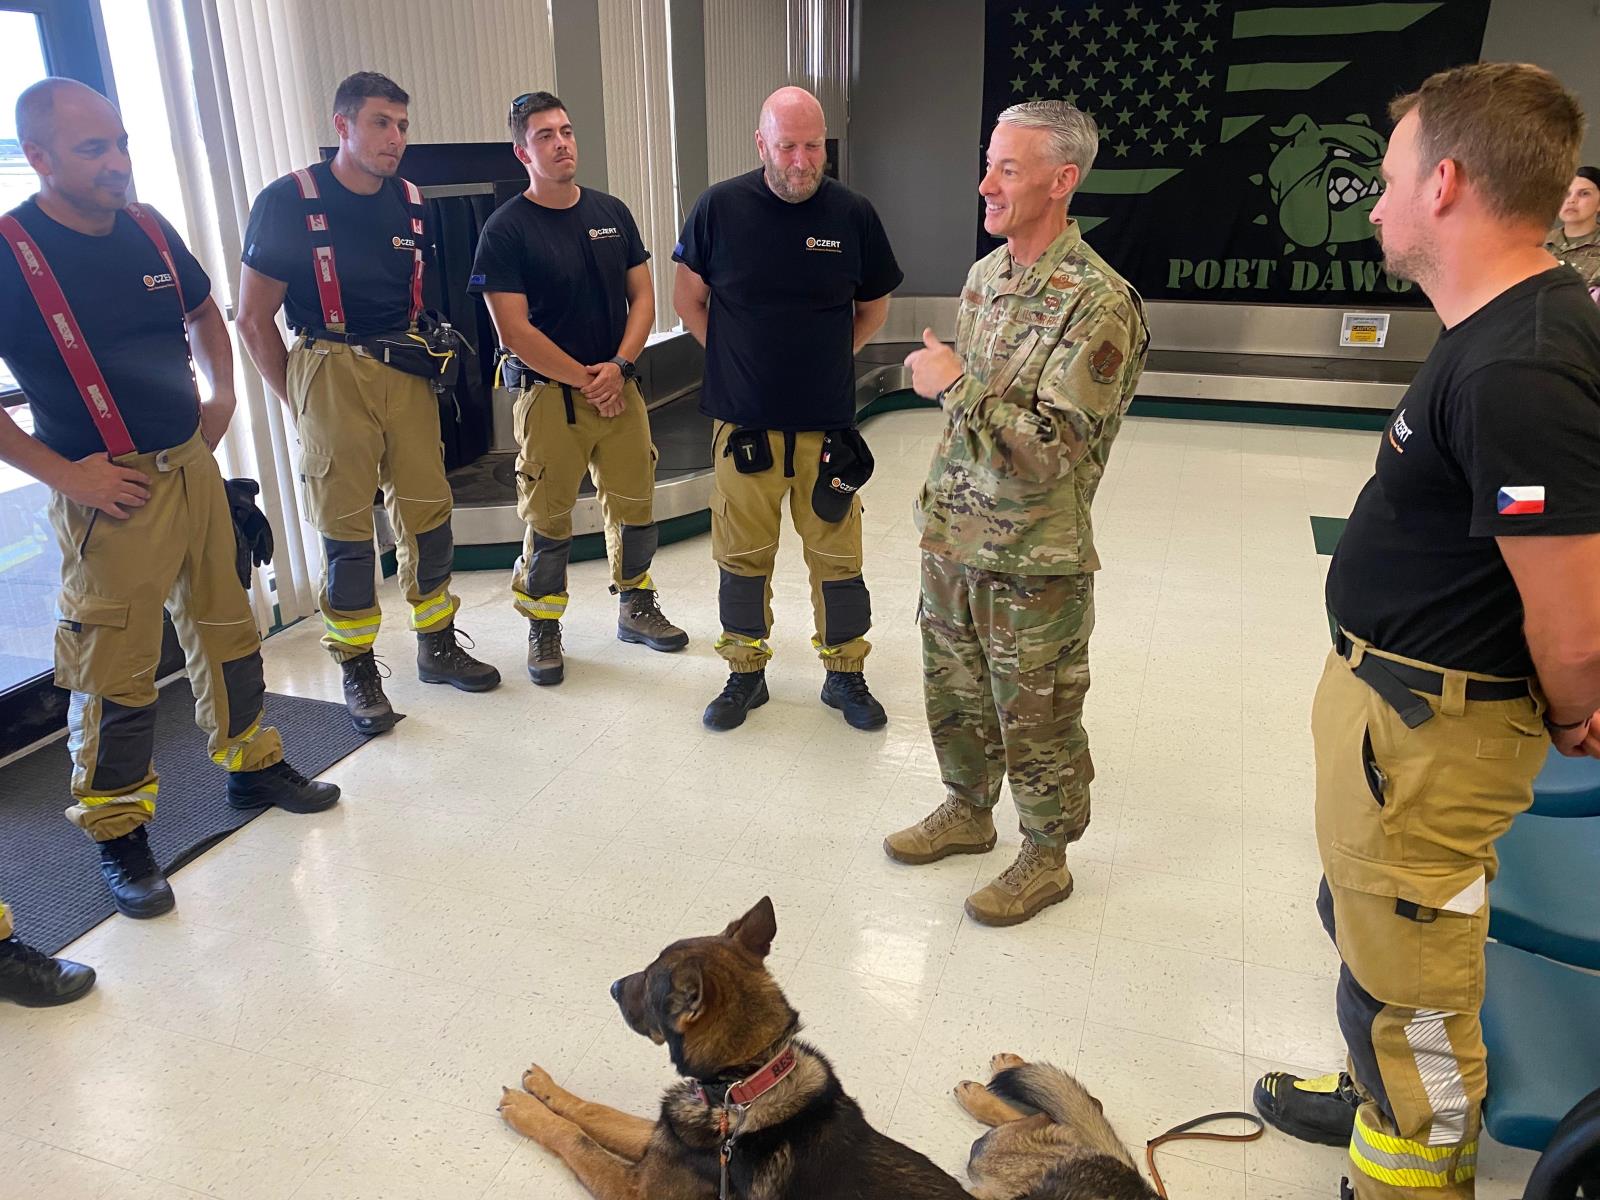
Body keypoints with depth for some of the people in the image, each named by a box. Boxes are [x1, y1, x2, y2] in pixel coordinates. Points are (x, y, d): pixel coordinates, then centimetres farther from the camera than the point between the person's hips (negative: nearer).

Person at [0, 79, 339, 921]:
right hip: (109, 492, -6)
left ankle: (253, 767, 35)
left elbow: (203, 314, 23)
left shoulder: (149, 230, 4)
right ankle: (118, 837, 18)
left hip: (192, 466, 6)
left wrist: (221, 394, 10)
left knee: (226, 628, 16)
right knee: (115, 673, 2)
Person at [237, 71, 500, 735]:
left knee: (427, 512, 7)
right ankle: (357, 670, 13)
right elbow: (254, 319, -3)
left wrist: (426, 360, 13)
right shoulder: (288, 201, -6)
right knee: (346, 526, 0)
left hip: (407, 373, 5)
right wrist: (299, 402, -2)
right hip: (333, 374, -4)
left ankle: (437, 646, 24)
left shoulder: (411, 204, 9)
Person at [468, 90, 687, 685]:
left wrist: (617, 366, -7)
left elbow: (642, 297, 8)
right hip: (548, 391, -4)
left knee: (634, 503, 9)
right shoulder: (507, 228, -7)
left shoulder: (612, 212, 8)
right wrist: (584, 380, -10)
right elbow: (514, 330, -12)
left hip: (618, 385, 4)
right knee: (548, 519, 2)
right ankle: (544, 629, 19)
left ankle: (636, 607, 29)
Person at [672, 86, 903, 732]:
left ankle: (845, 674, 23)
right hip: (744, 419, 0)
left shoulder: (853, 213, -2)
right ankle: (746, 673, 26)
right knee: (743, 552, 9)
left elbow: (874, 307, 13)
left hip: (827, 421, 0)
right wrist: (734, 360, 6)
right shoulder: (720, 206, -3)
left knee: (836, 552, 6)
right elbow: (688, 297, 9)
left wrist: (829, 359, 9)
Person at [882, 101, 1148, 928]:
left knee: (1036, 718, 9)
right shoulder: (983, 274, 6)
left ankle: (1046, 856, 30)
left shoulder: (1099, 304, -20)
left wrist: (957, 384, -21)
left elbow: (1050, 448, -26)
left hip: (1035, 559, -7)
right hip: (952, 539, 8)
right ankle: (967, 811, 43)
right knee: (954, 694, 21)